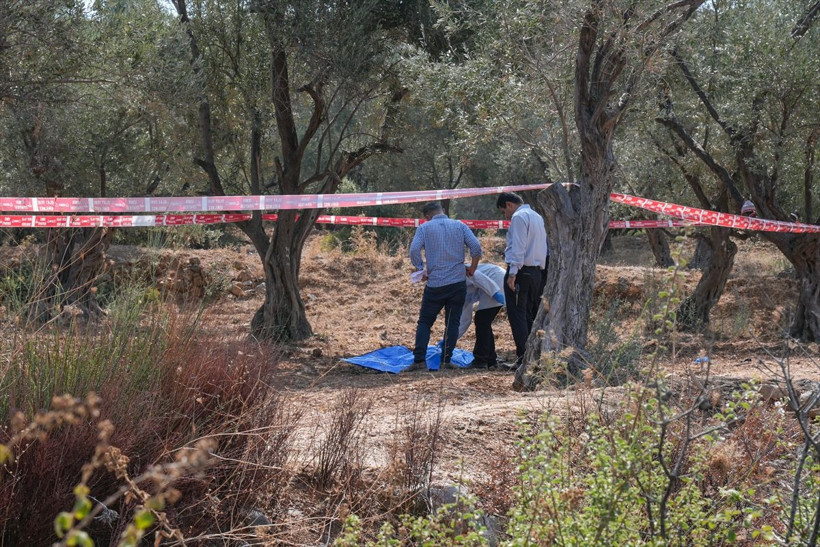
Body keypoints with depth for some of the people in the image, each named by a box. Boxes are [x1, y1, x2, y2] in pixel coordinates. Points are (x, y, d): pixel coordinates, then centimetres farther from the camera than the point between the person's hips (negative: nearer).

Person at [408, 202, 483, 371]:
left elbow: (414, 250, -11)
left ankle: (419, 360, -4)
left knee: (424, 322, 7)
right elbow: (476, 247, -2)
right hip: (458, 281, 1)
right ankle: (446, 361, 4)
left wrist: (420, 269, 2)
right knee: (452, 322, 9)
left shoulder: (424, 228, 3)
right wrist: (472, 268, 11)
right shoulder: (459, 226, 7)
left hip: (435, 284, -1)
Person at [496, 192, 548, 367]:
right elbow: (545, 248, 21)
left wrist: (512, 273, -20)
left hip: (521, 272, -9)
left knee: (517, 315, -7)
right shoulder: (537, 217, 20)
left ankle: (524, 357, -12)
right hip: (536, 272, 9)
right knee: (531, 315, 12)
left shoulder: (519, 217, -8)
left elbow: (518, 247, -18)